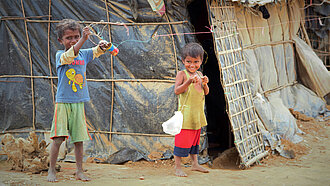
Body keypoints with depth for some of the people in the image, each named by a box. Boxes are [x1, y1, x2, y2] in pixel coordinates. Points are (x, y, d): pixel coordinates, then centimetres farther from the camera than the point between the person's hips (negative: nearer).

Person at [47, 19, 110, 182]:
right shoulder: (59, 55, -5)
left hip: (79, 103, 4)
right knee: (58, 138, -7)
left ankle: (79, 171, 14)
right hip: (63, 102, -4)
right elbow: (69, 56, -25)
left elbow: (96, 51, 5)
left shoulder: (84, 54, 10)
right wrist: (84, 38, -38)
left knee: (79, 139, 6)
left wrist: (102, 45, -20)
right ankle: (51, 171, 4)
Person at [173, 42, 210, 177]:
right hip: (185, 114, -7)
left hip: (197, 114, 7)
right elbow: (177, 90, -19)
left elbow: (206, 92, 13)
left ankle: (195, 164, 27)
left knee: (195, 139, 16)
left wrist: (205, 84, -8)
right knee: (182, 139, -6)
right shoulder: (182, 74, -8)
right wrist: (189, 82, -30)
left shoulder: (199, 74, 11)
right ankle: (177, 167, 2)